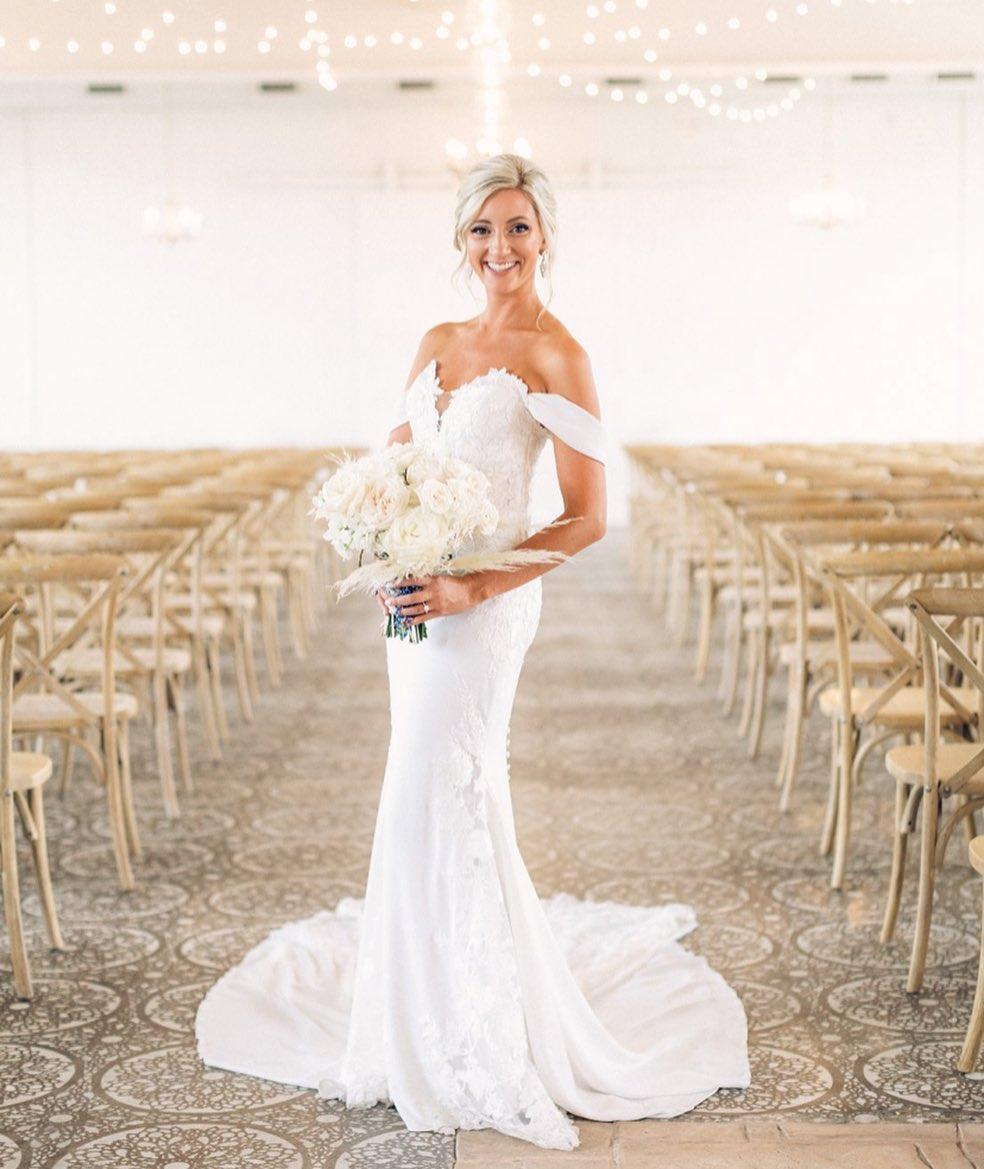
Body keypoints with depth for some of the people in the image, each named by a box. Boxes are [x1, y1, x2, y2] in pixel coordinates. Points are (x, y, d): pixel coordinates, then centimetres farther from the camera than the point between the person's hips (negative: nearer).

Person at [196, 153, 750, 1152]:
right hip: (413, 596, 7)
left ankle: (465, 1040, 8)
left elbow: (586, 519, -11)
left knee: (433, 801, -6)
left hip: (483, 602, -7)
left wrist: (472, 589, -19)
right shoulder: (438, 343, 13)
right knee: (458, 796, 15)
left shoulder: (553, 353, -9)